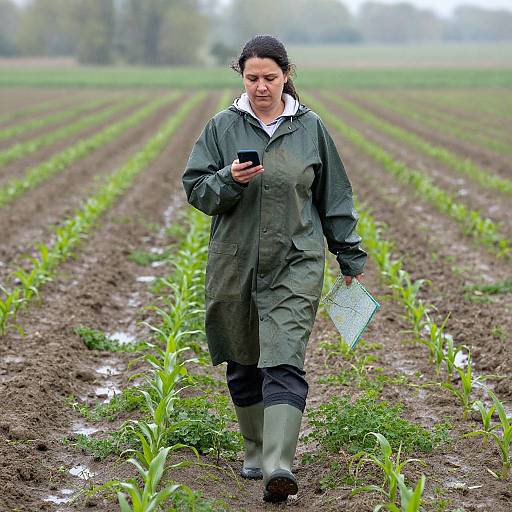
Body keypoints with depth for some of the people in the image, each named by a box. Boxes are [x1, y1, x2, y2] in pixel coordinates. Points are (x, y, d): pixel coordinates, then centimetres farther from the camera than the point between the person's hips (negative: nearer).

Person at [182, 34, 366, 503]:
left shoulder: (311, 128, 4)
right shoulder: (222, 127, 3)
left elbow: (334, 197, 11)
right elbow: (196, 189, 3)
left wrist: (350, 257, 14)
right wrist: (229, 179, -17)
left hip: (295, 264, -2)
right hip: (235, 263, 2)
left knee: (284, 363, -13)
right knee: (244, 364, 12)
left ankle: (278, 466, -20)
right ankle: (255, 451, 29)